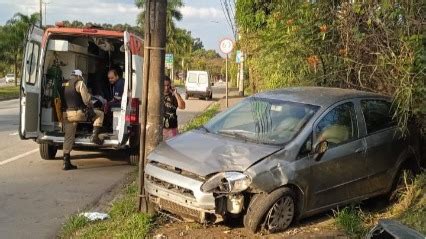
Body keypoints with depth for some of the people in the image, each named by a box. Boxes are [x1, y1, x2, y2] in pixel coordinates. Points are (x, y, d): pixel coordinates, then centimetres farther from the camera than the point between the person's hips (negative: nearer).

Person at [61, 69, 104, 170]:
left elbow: (60, 100, 22)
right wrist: (90, 108, -1)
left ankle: (66, 163, 9)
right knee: (99, 114, 13)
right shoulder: (79, 83, -3)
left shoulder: (63, 85, 19)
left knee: (68, 138, 10)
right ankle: (94, 136, 0)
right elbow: (86, 99, -12)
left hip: (66, 114, 6)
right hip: (78, 113, -6)